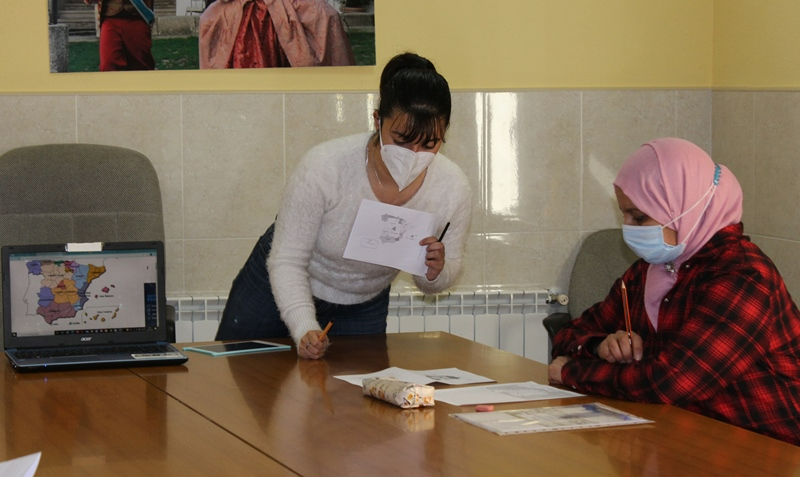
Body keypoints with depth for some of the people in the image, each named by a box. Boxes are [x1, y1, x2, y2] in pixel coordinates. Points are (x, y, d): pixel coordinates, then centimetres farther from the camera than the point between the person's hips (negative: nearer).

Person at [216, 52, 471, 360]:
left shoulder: (452, 189, -24)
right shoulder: (325, 166, -34)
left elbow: (433, 284, -7)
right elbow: (287, 262, -25)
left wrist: (435, 273, -31)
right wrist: (304, 329, -40)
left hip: (364, 308, 2)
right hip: (281, 288, -2)